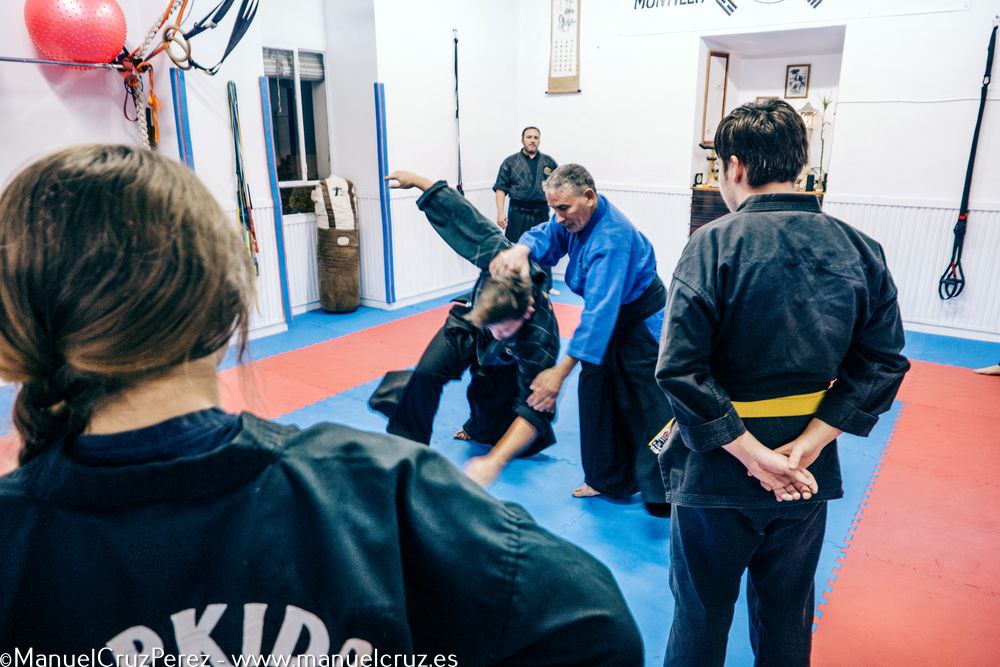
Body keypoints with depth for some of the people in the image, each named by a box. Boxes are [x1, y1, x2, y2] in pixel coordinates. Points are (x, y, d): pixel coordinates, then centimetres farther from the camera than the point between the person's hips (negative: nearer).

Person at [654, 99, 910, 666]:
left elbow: (680, 369, -22)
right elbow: (882, 365, -2)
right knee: (787, 617, 25)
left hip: (717, 470, -4)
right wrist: (805, 446, -7)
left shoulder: (714, 245, -17)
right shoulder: (861, 251, -3)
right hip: (809, 474, 5)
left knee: (701, 619, 17)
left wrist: (753, 455, -16)